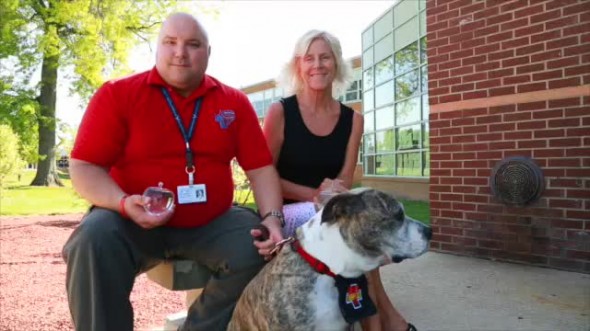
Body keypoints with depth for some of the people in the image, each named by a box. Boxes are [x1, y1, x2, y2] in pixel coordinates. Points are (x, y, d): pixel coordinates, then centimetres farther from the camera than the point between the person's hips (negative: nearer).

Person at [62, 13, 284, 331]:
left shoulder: (234, 102, 4)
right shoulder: (117, 94, -2)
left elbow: (261, 168, 1)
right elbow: (84, 168, -6)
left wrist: (272, 218, -16)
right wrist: (123, 203, -26)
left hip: (211, 224, 3)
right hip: (132, 221, -2)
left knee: (256, 248, -21)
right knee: (94, 239, -31)